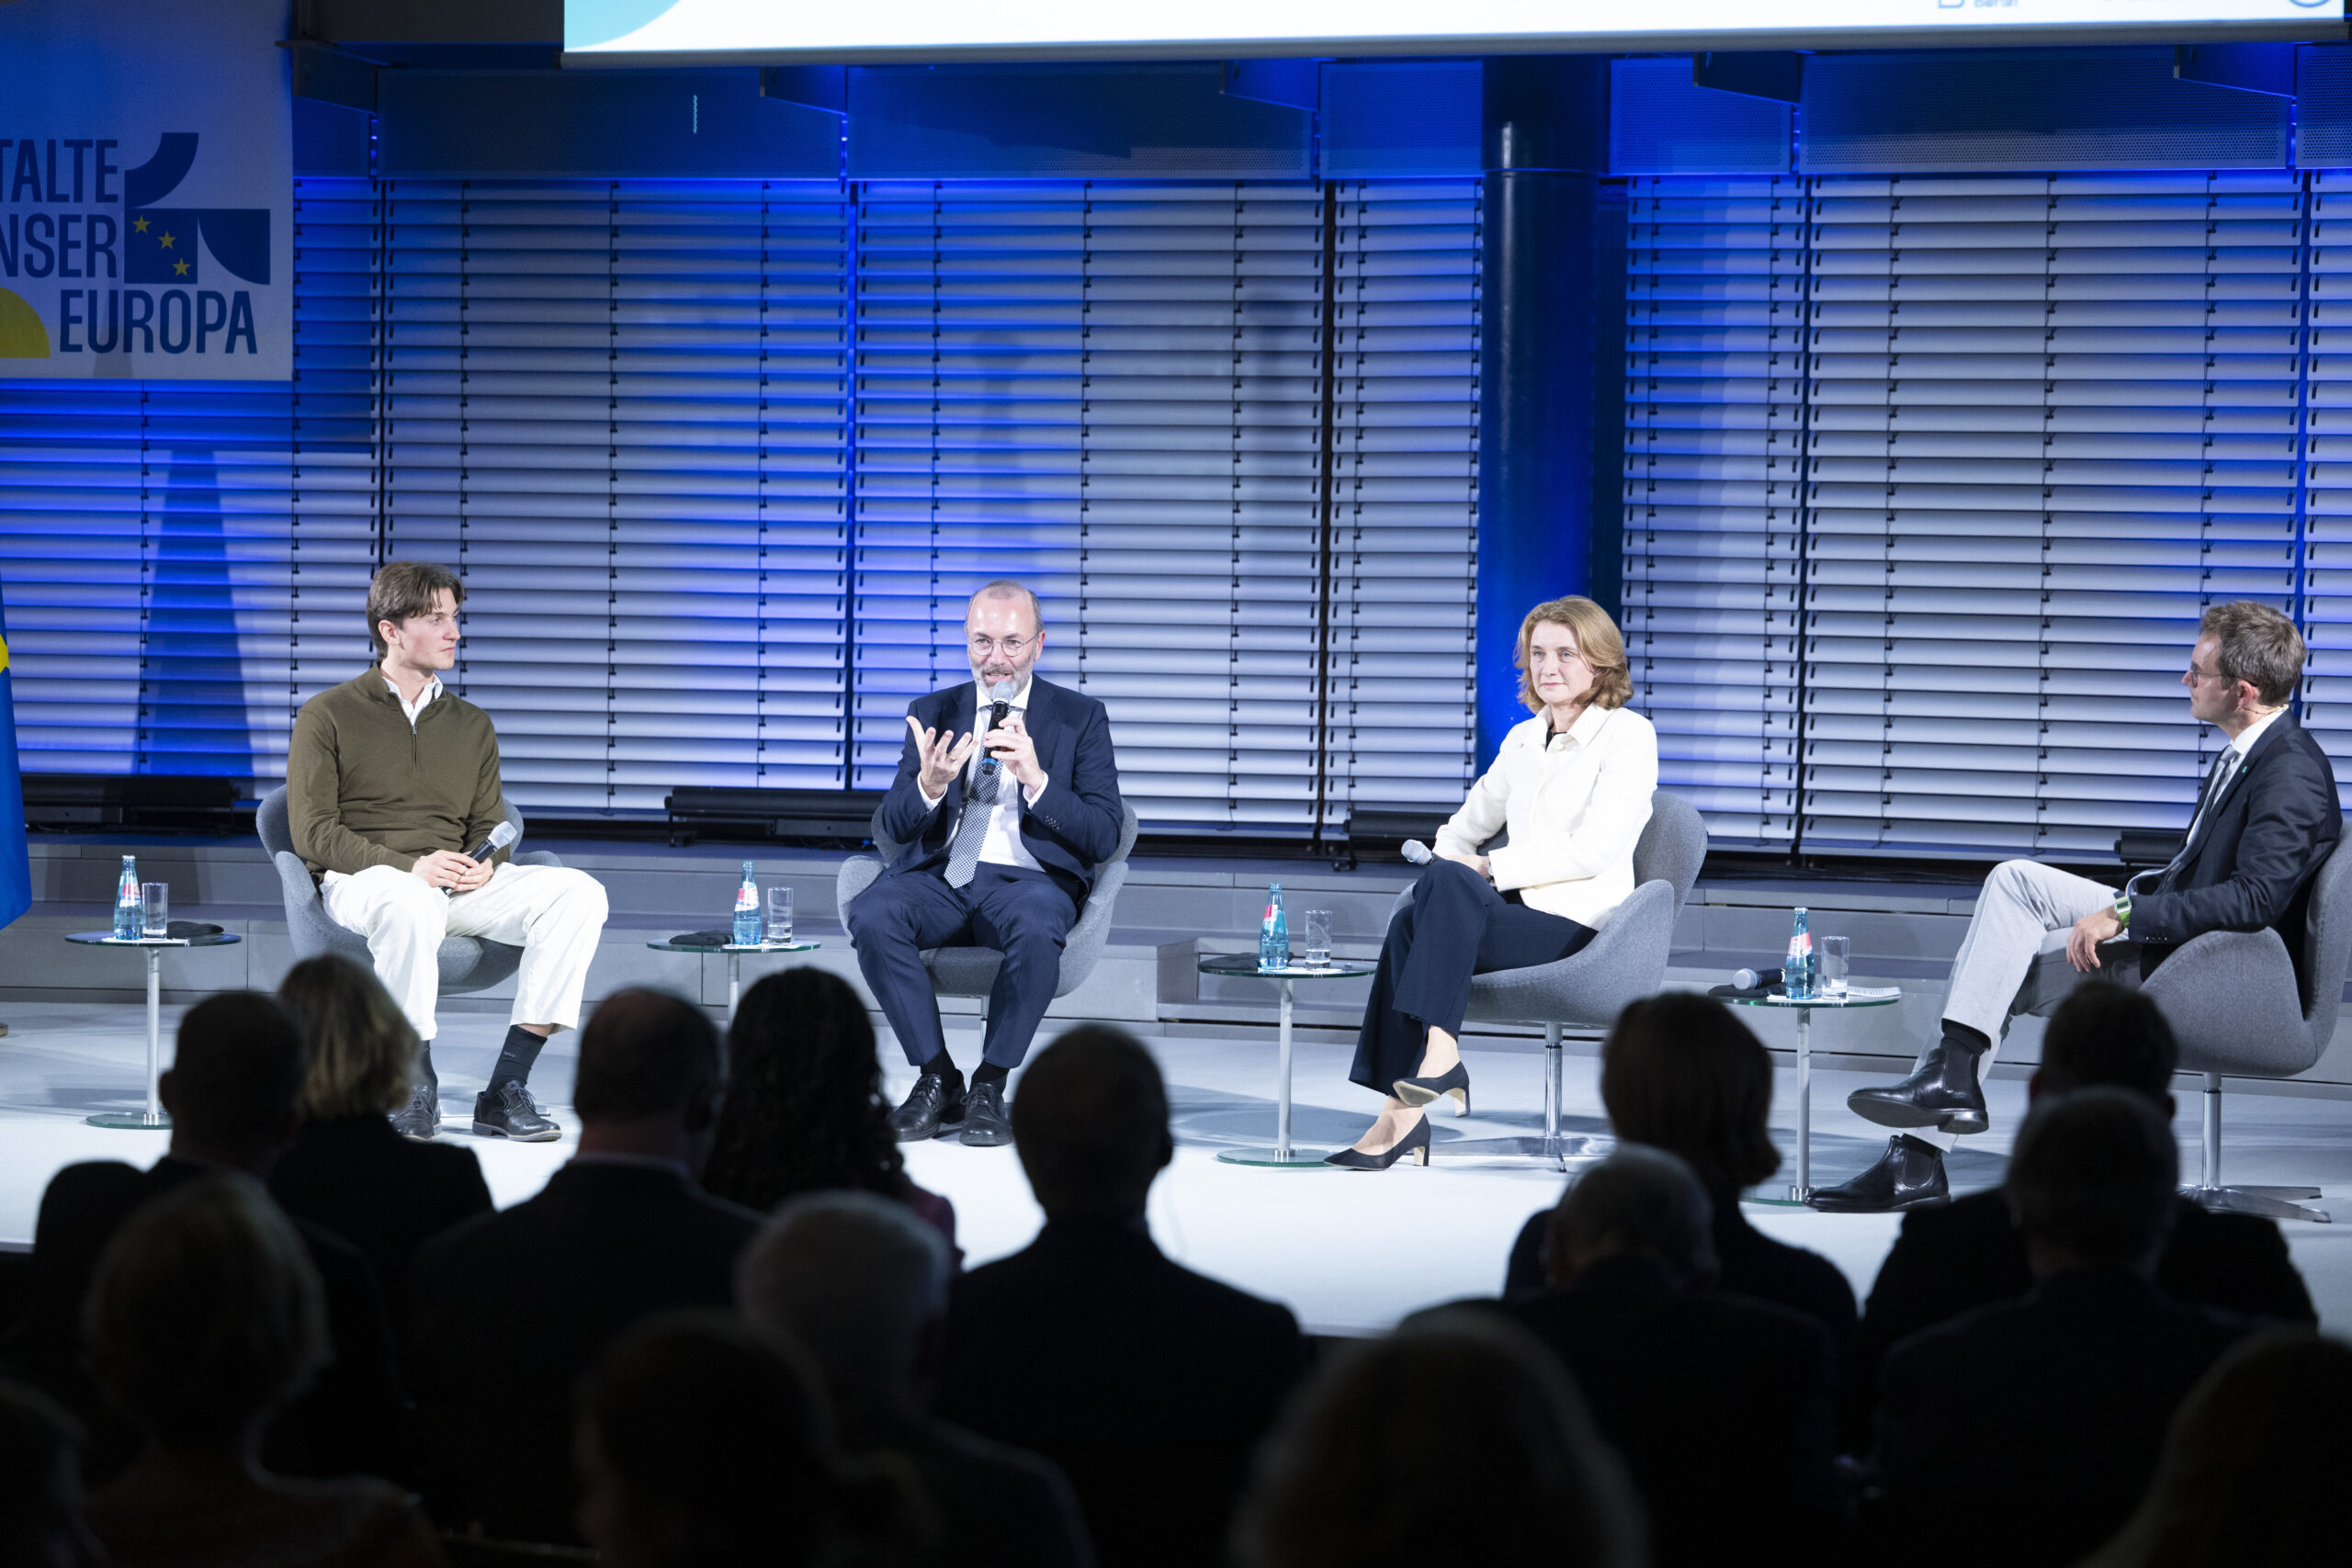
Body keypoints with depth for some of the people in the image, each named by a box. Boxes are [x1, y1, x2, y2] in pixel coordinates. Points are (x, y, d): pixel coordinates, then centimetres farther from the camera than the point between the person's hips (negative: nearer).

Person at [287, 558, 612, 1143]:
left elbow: (489, 826, 17)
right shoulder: (327, 716, 4)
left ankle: (506, 1089, -25)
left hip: (456, 882, 5)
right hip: (360, 879, -5)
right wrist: (411, 866, -19)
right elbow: (313, 833, -5)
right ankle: (414, 1083, -24)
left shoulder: (471, 726, 21)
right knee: (412, 905, -43)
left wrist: (483, 865, -10)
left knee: (579, 893, -21)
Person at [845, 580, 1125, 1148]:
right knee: (870, 915, -30)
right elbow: (891, 828, 7)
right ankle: (938, 1080, -16)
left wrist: (1037, 782, -18)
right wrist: (928, 788, -16)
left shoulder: (1080, 718, 8)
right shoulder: (933, 713, 15)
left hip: (1029, 880, -2)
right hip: (940, 877, 2)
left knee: (1037, 927, -39)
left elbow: (1103, 838, -2)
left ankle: (990, 1085, -19)